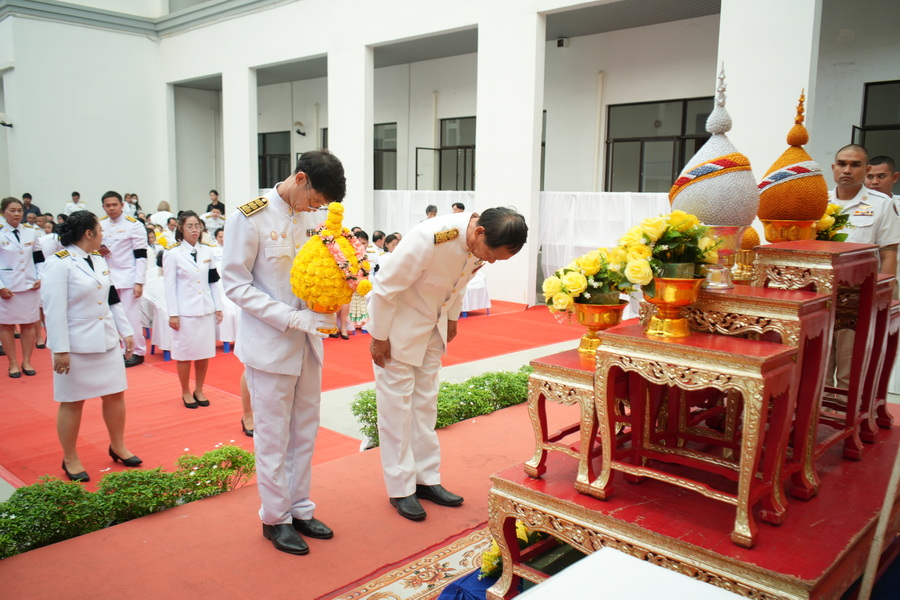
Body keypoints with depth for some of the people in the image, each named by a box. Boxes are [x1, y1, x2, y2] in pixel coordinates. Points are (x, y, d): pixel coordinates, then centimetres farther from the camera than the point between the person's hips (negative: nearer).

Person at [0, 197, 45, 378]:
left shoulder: (31, 233, 7)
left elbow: (39, 259, 12)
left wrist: (40, 278, -1)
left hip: (30, 286, 3)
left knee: (29, 324, 9)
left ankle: (26, 362, 20)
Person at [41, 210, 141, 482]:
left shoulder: (98, 260, 10)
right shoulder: (60, 263, -14)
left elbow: (113, 300, 15)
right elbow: (54, 309, -18)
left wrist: (126, 332, 12)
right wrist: (60, 350, -20)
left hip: (106, 341, 7)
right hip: (76, 345, -7)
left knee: (115, 394, 11)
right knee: (72, 403, 5)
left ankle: (118, 447, 29)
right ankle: (70, 460, 20)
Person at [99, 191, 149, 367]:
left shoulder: (134, 225, -8)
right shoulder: (100, 225, 8)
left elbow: (141, 255, -10)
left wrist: (139, 282, -15)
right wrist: (97, 250, -5)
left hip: (128, 278, -5)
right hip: (107, 278, 6)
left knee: (131, 316, -2)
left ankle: (137, 352, 9)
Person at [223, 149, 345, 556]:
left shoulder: (312, 216, 5)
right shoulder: (249, 217, -12)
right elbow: (235, 284, -13)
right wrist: (293, 318, -21)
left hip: (308, 341, 6)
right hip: (269, 343, -6)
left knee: (305, 432, 14)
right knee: (273, 436, 5)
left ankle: (300, 509, 30)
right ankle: (275, 518, 22)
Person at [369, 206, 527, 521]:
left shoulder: (482, 243, -14)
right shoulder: (428, 239, -35)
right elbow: (385, 287, -25)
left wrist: (452, 318, 15)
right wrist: (379, 337, -17)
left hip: (433, 325, 7)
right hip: (398, 323, -7)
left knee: (425, 403, 13)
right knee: (396, 406, 1)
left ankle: (427, 479, 24)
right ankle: (401, 489, 13)